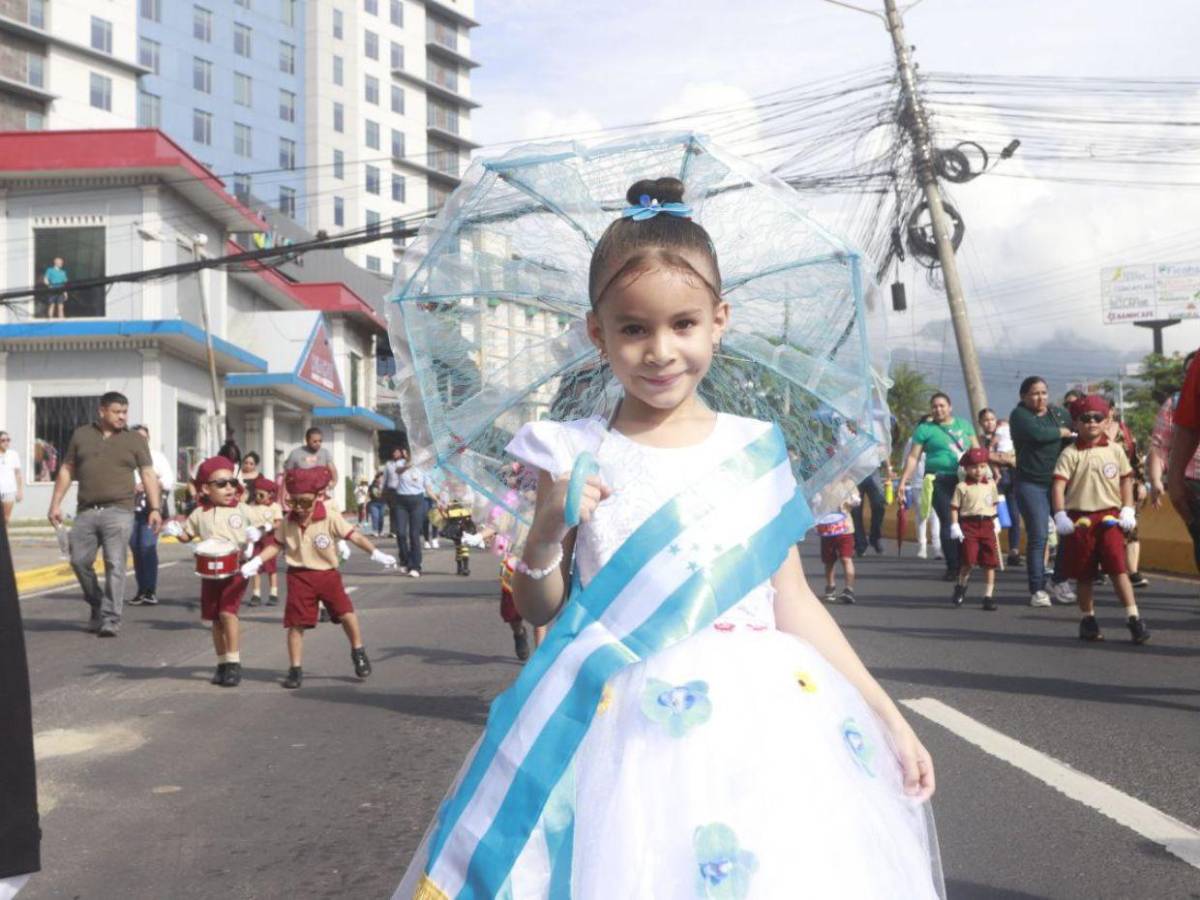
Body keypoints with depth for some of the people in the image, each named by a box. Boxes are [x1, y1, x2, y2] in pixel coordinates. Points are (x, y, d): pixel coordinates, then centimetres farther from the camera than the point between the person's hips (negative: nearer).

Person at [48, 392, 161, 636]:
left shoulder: (135, 440, 6)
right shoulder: (81, 435, 12)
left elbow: (148, 475, 3)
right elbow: (67, 470, 15)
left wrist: (155, 508, -7)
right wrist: (55, 503, 9)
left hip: (119, 511, -3)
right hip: (86, 512, 3)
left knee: (115, 565, -9)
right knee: (79, 561, 5)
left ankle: (111, 619, -7)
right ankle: (97, 608, 25)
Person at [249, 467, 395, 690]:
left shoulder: (330, 517, -12)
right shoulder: (287, 522, -3)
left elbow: (353, 535, -12)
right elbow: (275, 545, 5)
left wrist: (376, 554, -17)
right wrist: (255, 562, -7)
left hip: (328, 574, -1)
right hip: (299, 576, 1)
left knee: (346, 613, -5)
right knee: (296, 623, 1)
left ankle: (358, 652, 21)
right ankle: (295, 669, 12)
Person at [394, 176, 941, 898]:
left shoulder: (755, 451, 4)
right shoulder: (576, 458, 1)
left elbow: (795, 603, 8)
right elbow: (538, 609, 7)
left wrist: (887, 717, 7)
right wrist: (546, 536, -13)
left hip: (759, 718, 1)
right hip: (619, 728, -1)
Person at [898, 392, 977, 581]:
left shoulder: (964, 424, 16)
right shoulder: (925, 429, 4)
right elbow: (913, 457, 2)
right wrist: (903, 481, -5)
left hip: (965, 480, 4)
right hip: (941, 481, -4)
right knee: (948, 523, -8)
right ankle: (953, 567, -3)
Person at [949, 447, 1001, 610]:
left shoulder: (990, 484, 10)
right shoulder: (962, 487, -2)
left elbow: (994, 504, 19)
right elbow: (954, 507, -2)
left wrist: (995, 522, 13)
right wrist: (954, 526, -9)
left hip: (987, 525, 4)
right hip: (969, 525, -4)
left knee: (989, 563, 2)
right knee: (969, 560, -10)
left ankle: (989, 596, 10)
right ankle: (961, 586, 18)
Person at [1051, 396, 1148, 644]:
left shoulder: (1115, 450, 5)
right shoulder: (1070, 454, -3)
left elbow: (1126, 480, 11)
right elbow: (1058, 485, -8)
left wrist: (1127, 510, 2)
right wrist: (1060, 516, -16)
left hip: (1109, 517, 0)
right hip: (1079, 519, 0)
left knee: (1118, 568, -9)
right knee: (1084, 575, 8)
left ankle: (1134, 619, -6)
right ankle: (1088, 619, 21)